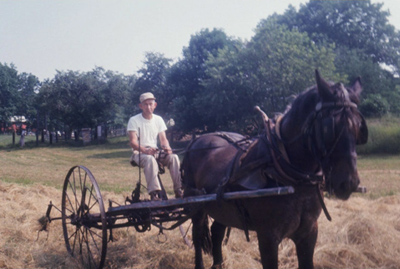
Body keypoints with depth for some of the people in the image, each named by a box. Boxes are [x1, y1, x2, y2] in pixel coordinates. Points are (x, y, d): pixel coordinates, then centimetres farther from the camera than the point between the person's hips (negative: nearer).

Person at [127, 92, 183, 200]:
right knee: (150, 159, -39)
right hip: (139, 153, -4)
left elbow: (163, 139, 6)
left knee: (173, 157, -25)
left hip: (155, 152, 4)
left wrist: (166, 147, -19)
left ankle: (179, 191, -22)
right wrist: (145, 150, -33)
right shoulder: (134, 120, -4)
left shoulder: (158, 119, 11)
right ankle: (154, 193, -42)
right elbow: (133, 142, -14)